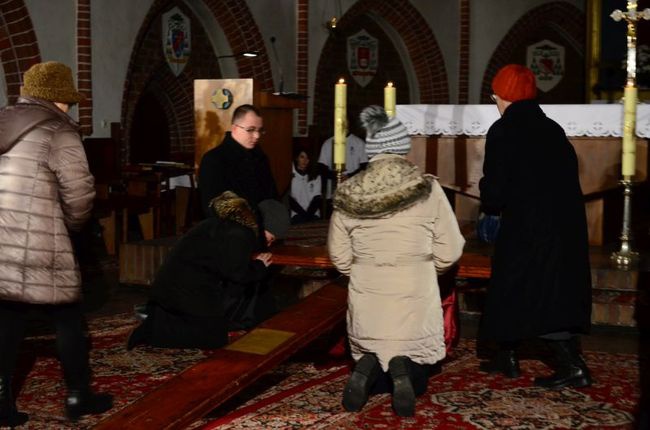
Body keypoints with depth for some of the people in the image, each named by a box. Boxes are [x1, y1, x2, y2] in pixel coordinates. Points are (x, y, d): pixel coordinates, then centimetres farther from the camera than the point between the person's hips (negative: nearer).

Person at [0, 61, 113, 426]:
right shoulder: (57, 131, -7)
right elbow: (79, 194, -13)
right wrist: (72, 225, 6)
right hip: (38, 247, -6)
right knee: (68, 317, 8)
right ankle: (79, 396, 17)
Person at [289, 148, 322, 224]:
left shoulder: (316, 176, 14)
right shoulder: (290, 175, 2)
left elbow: (317, 198, 7)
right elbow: (290, 199, -3)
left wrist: (309, 213, -10)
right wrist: (303, 213, -12)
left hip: (313, 214, 3)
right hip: (296, 215, -3)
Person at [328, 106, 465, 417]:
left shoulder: (348, 194, -2)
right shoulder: (427, 189, -9)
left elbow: (339, 256, 5)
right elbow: (450, 251, -5)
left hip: (366, 297, 2)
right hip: (415, 295, -1)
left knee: (370, 351, 25)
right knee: (416, 381, 17)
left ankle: (366, 368, -9)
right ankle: (402, 369, -16)